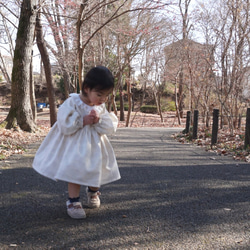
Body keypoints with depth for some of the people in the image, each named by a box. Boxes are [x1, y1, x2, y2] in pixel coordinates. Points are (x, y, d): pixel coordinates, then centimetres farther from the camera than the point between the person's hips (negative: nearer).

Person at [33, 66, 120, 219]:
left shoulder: (101, 107, -4)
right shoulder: (72, 103, -19)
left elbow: (111, 128, -7)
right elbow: (65, 126, -24)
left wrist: (99, 121, -24)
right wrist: (83, 121, -28)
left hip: (95, 147, 5)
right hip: (75, 147, -5)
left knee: (96, 170, 17)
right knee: (76, 171, -4)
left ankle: (93, 192, 47)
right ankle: (73, 201, 11)